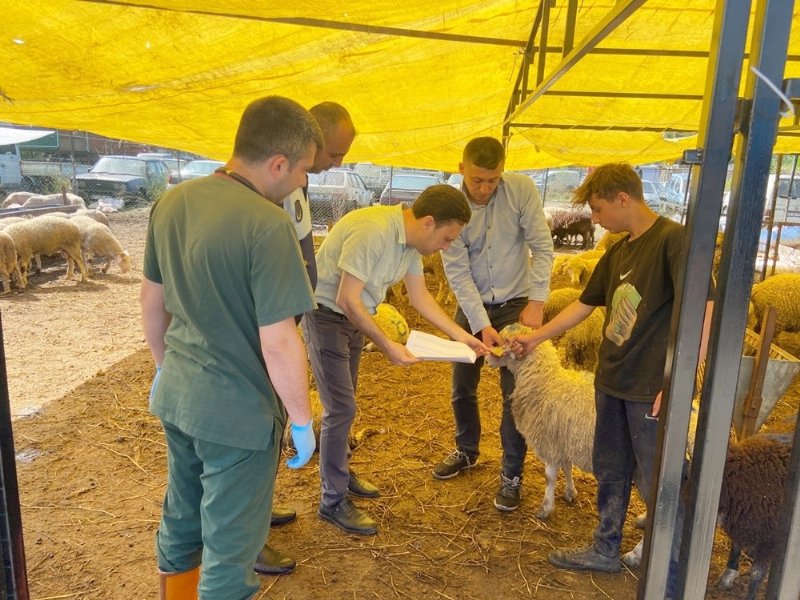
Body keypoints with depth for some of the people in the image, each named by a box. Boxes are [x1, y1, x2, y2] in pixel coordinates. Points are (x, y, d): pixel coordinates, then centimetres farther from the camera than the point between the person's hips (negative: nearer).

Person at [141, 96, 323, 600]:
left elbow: (152, 299, 9)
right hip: (236, 412, -7)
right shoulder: (268, 224, -25)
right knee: (229, 547, 13)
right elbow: (278, 342, -24)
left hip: (175, 395, 8)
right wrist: (302, 422, -10)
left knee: (181, 519, 28)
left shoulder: (172, 202, -1)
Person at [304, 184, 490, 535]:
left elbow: (420, 297, 6)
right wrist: (387, 346, -27)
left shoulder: (411, 240, -3)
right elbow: (346, 299, -29)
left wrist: (461, 336, 2)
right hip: (325, 312, -9)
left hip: (353, 315, 9)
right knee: (342, 409, -7)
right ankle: (333, 501, 7)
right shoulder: (372, 231, -31)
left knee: (344, 403, 19)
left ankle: (338, 473, 38)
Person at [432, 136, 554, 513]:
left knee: (515, 393, 0)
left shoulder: (522, 190, -15)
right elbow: (457, 272, -16)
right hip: (472, 305, 2)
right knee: (462, 387, 14)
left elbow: (542, 247, -12)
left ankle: (512, 475, 17)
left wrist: (536, 302, -19)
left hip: (516, 303, -2)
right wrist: (481, 325, -21)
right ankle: (466, 451, 39)